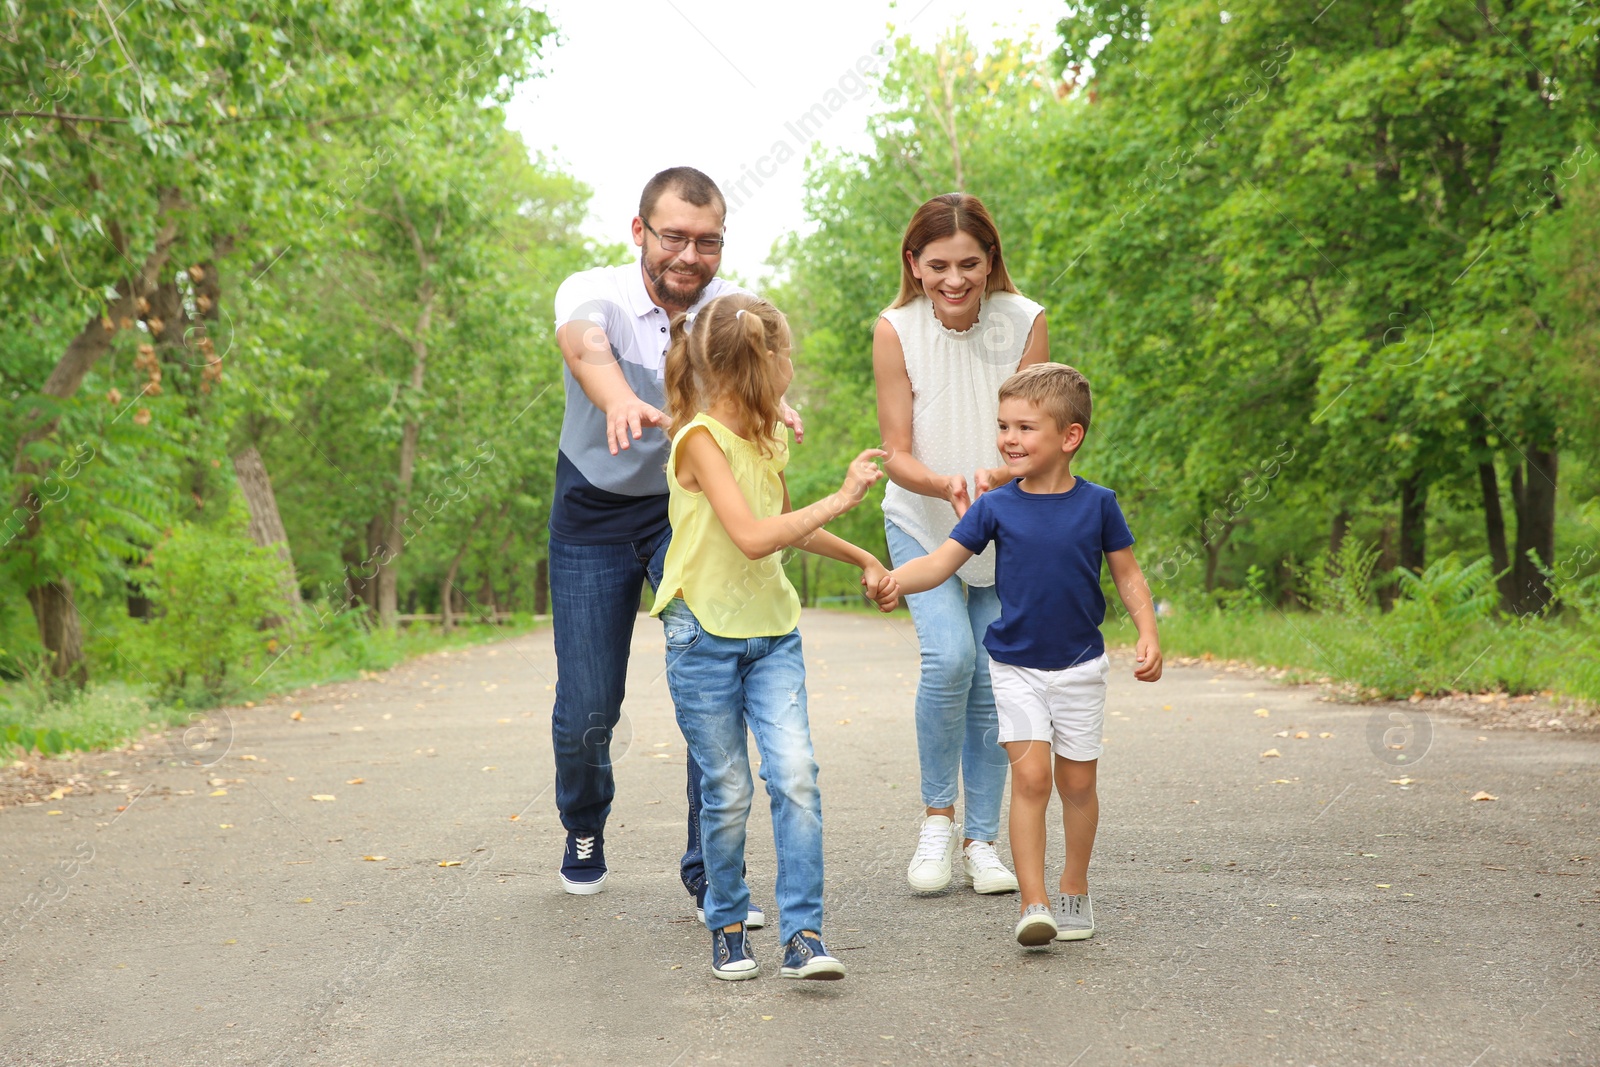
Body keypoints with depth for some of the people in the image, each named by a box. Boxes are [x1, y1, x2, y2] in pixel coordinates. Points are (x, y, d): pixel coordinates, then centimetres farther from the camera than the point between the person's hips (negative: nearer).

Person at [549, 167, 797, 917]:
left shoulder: (730, 310, -13)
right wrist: (622, 403, -66)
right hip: (594, 514, -1)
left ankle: (711, 870, 0)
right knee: (586, 707, 1)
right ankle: (584, 829, 34)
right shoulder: (593, 293, -19)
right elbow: (585, 347, -43)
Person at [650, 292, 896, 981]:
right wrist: (840, 500, -19)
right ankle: (727, 929, 20)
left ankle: (803, 935, -7)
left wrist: (863, 560, 29)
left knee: (795, 774, -11)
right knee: (727, 793, 1)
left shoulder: (769, 439, 10)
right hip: (705, 638, -5)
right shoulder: (700, 437, -15)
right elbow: (754, 537, -25)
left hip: (772, 634, 6)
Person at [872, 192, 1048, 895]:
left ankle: (982, 840, 16)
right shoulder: (896, 331, -17)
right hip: (921, 522, -1)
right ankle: (937, 817, 0)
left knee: (991, 680, 1)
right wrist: (945, 486, -34)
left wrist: (997, 478, -33)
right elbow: (896, 454, -14)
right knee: (949, 657, -21)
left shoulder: (1024, 323, -15)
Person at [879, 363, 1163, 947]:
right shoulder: (995, 506, -5)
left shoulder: (1097, 504, -5)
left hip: (1079, 666, 1)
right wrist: (896, 578, -28)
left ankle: (1074, 890, 28)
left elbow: (1127, 574, 4)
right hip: (1016, 667, 0)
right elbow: (942, 561, -9)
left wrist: (1148, 634, -7)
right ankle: (1033, 904, -9)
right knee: (1030, 776, -11)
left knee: (1077, 781, 9)